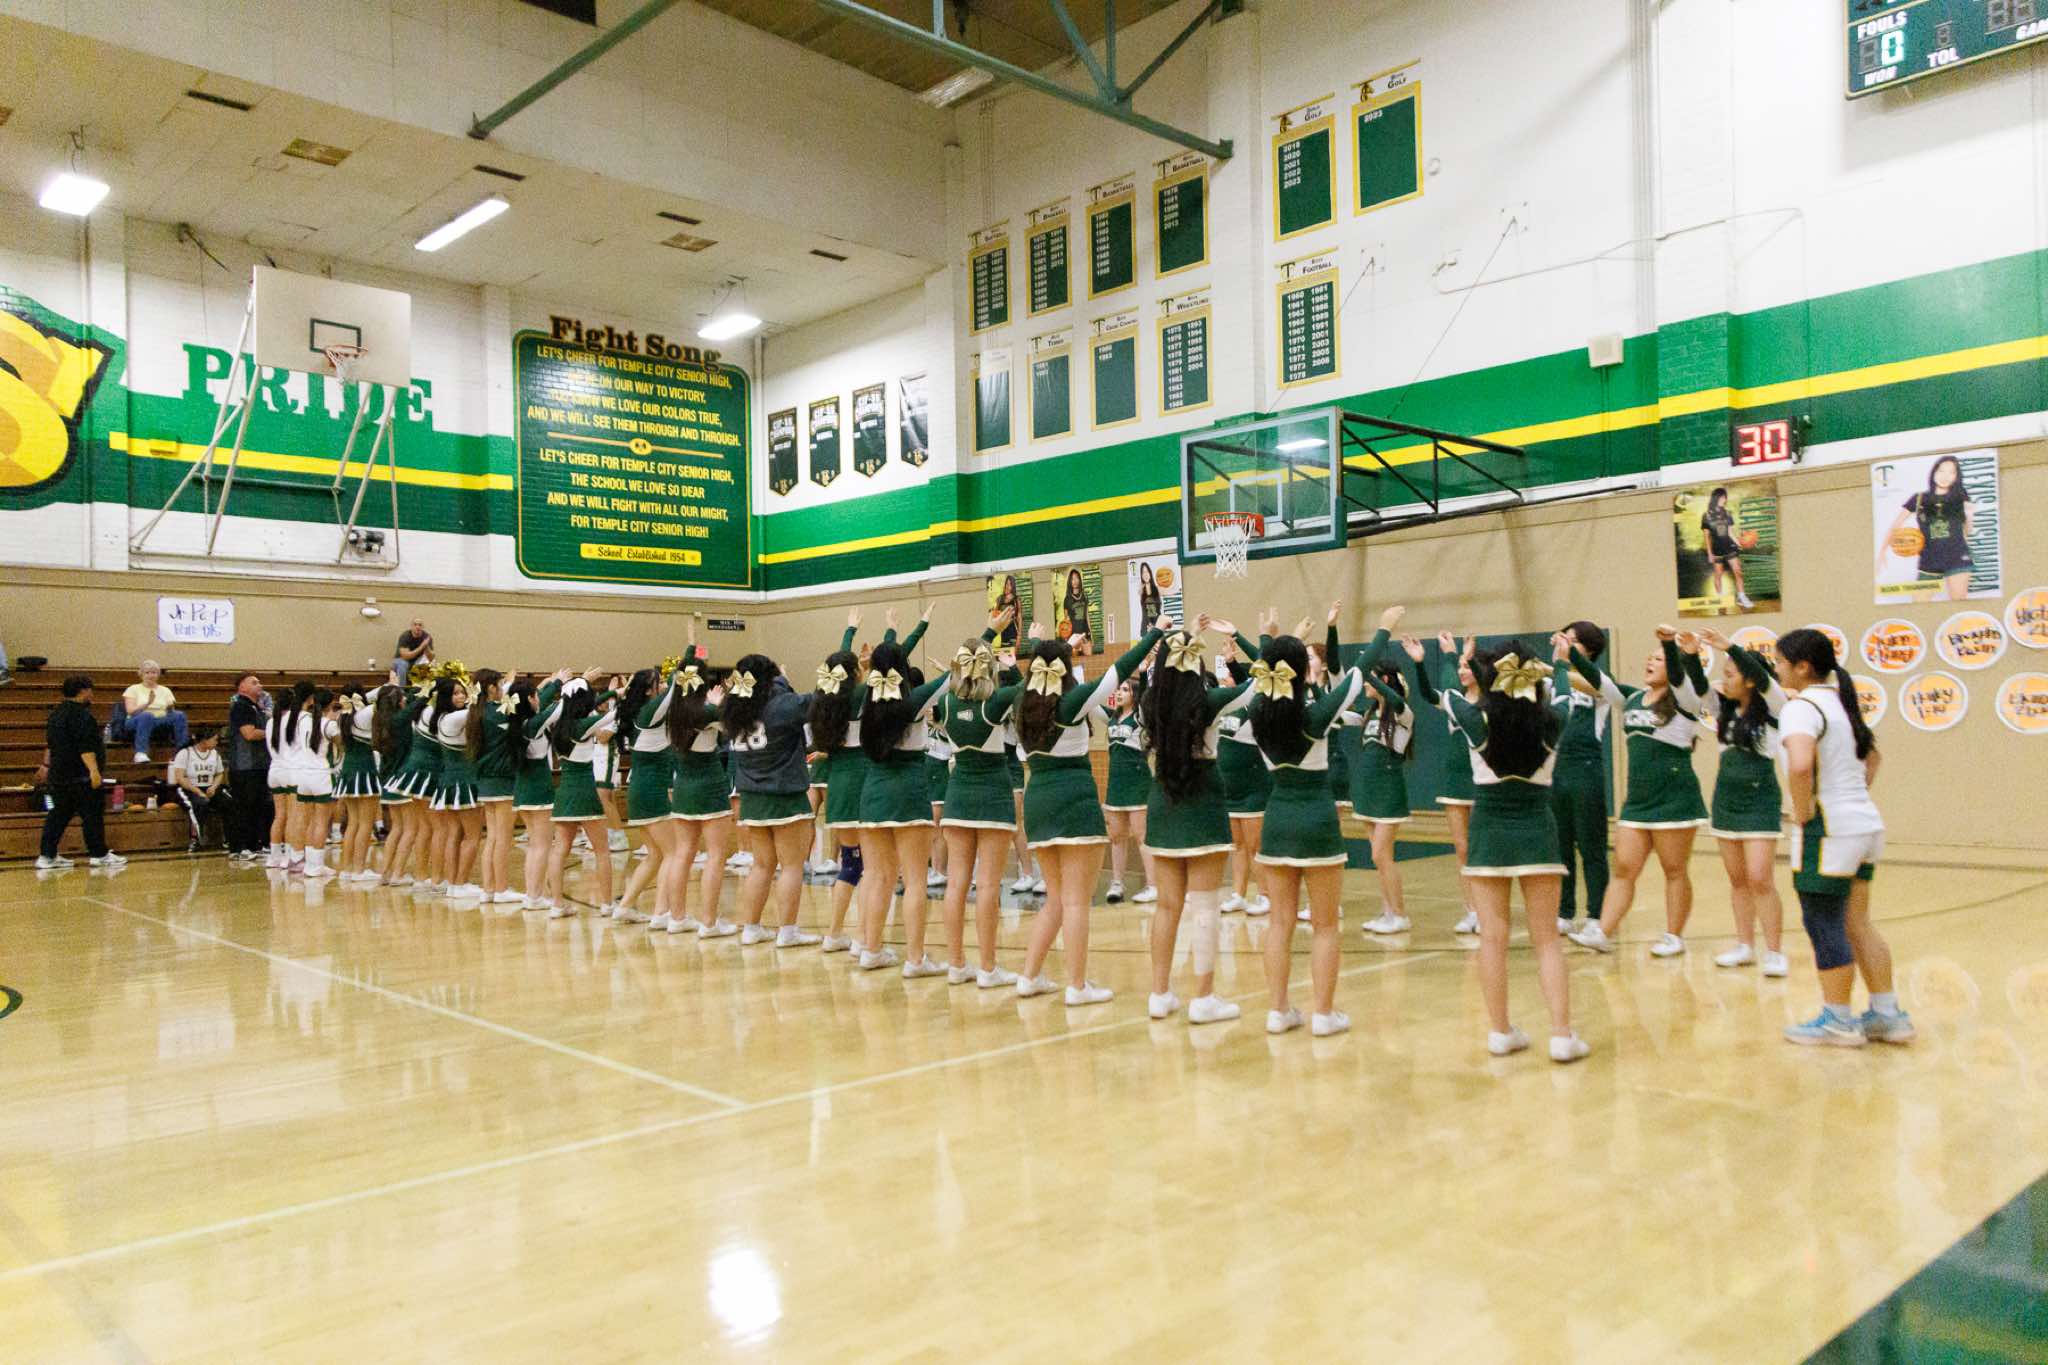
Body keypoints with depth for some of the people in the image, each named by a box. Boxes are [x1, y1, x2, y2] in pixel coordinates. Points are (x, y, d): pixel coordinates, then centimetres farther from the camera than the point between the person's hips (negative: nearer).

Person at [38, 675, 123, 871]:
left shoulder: (56, 713, 15)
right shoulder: (82, 715, -16)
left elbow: (50, 741, 28)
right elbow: (85, 747, -25)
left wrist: (47, 764, 40)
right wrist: (94, 770, -30)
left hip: (59, 774, 10)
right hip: (80, 777, -10)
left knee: (59, 815, 13)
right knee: (92, 814, -3)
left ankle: (47, 856, 12)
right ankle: (99, 855, 1)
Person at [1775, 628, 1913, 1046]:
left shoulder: (1802, 708, -16)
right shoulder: (1841, 702, 14)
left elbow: (1800, 765, -34)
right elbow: (1871, 755, 31)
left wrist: (1802, 813, -19)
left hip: (1829, 831, -9)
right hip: (1867, 823, 9)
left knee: (1825, 926, 2)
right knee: (1856, 923, 17)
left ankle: (1838, 1020, 11)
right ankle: (1888, 1015, 22)